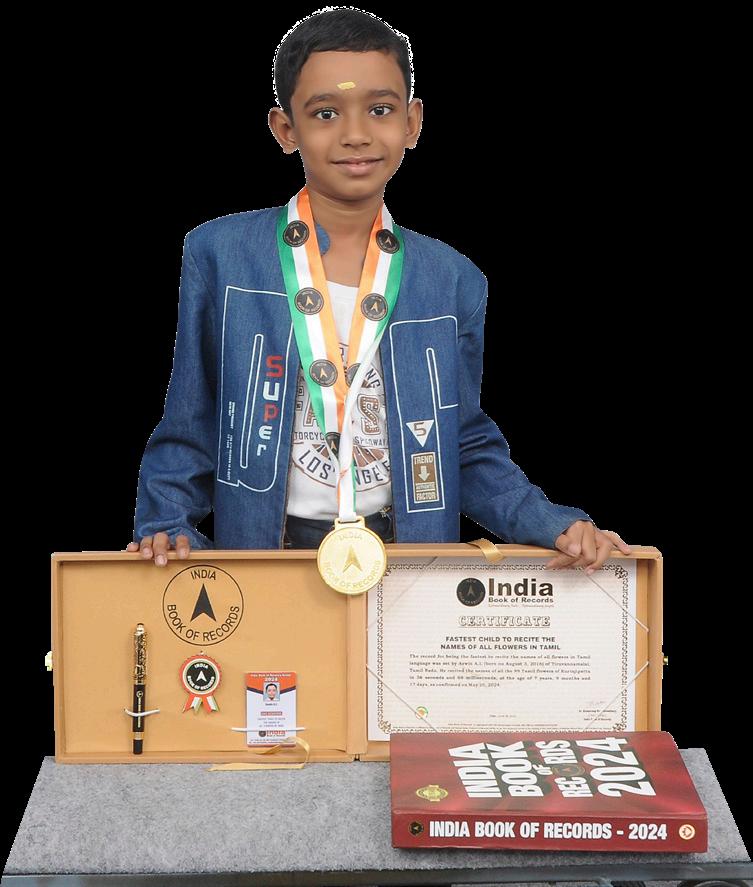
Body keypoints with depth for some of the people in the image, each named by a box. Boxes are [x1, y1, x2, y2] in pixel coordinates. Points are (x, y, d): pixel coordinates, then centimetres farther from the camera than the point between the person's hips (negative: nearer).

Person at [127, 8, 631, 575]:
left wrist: (556, 526, -1)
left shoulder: (454, 281, 6)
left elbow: (469, 448, 11)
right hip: (262, 558, -2)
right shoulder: (220, 255, 1)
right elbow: (188, 436, 7)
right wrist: (165, 528, -6)